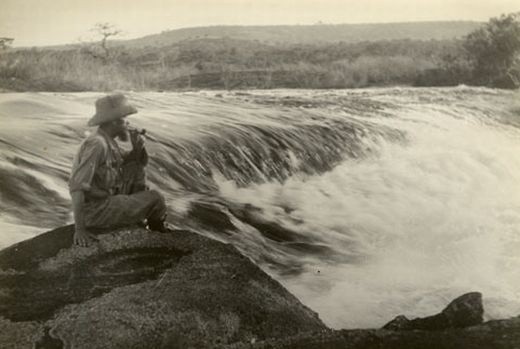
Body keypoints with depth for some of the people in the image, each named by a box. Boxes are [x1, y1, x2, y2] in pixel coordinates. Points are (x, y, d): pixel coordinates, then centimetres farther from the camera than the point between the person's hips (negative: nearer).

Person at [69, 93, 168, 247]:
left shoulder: (108, 142, 5)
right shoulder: (96, 144, -24)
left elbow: (133, 161, 18)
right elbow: (76, 186, -30)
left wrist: (138, 148, -6)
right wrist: (79, 228, -30)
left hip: (107, 200, 9)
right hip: (96, 211, -9)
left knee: (136, 167, 14)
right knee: (155, 198, -2)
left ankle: (140, 214, 19)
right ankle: (157, 227, 30)